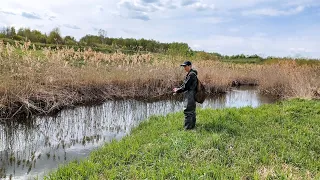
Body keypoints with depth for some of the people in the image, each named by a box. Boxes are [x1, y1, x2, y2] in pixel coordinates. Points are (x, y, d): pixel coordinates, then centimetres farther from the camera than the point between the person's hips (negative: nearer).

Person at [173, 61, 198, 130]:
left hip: (190, 95, -10)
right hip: (191, 95, 10)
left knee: (187, 111, -8)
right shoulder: (190, 74, 14)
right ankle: (192, 126, 26)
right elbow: (185, 84, 19)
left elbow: (186, 86, -20)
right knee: (192, 111, 16)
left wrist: (177, 91, -10)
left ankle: (187, 128, -4)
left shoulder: (191, 74, -18)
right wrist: (178, 88, 7)